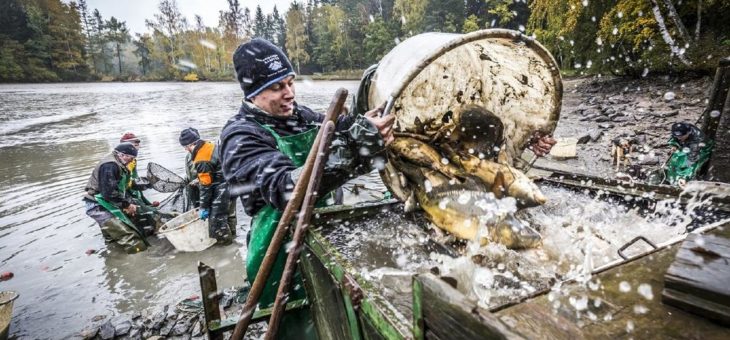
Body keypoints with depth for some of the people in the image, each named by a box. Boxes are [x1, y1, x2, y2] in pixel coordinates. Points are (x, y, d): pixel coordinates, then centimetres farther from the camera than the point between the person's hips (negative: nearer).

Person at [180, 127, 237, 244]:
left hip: (222, 188, -10)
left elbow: (206, 186, -20)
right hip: (231, 182, 10)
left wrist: (203, 207, -11)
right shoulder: (209, 145, 1)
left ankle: (224, 238, 18)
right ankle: (231, 233, 41)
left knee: (216, 215, 3)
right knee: (229, 211, 24)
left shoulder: (202, 161, -26)